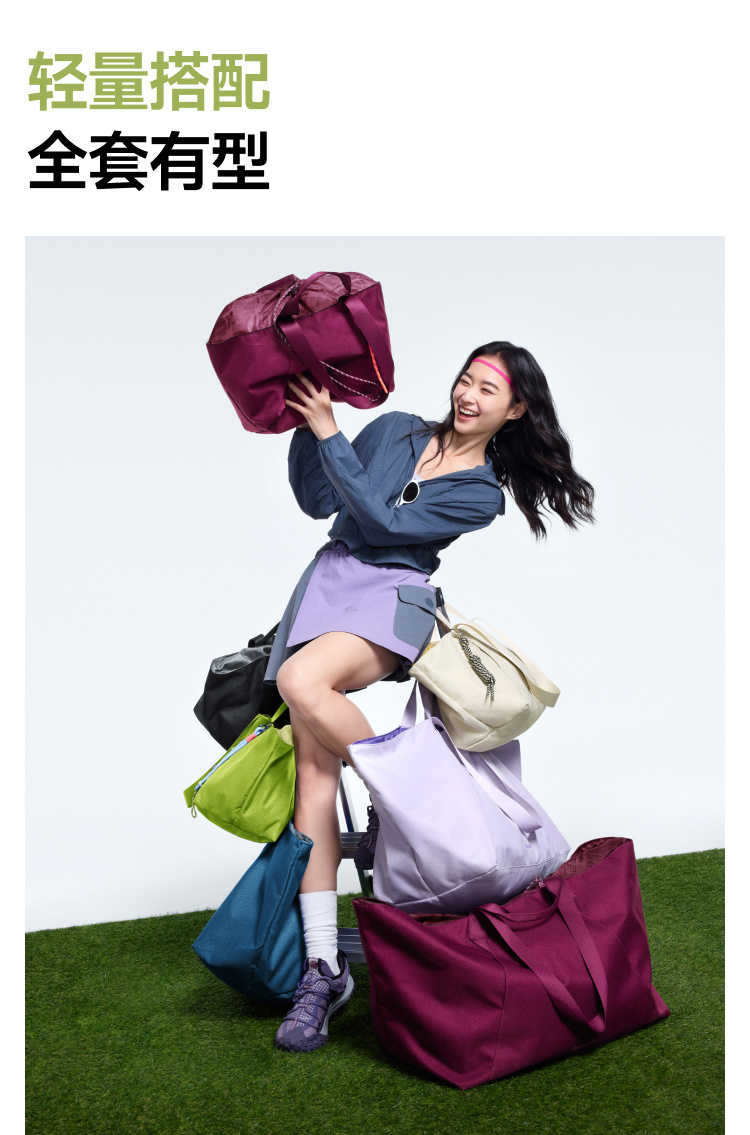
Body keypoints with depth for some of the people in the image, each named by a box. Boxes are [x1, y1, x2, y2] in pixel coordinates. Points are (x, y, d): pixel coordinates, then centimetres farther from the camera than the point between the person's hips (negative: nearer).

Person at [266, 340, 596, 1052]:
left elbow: (382, 522, -7)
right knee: (313, 774, -9)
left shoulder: (486, 494, 5)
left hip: (393, 599, -4)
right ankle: (323, 967, -7)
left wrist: (328, 431, -8)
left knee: (301, 680, -36)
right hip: (327, 585, 4)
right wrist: (305, 423, 3)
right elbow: (318, 500, 13)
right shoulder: (396, 431, 16)